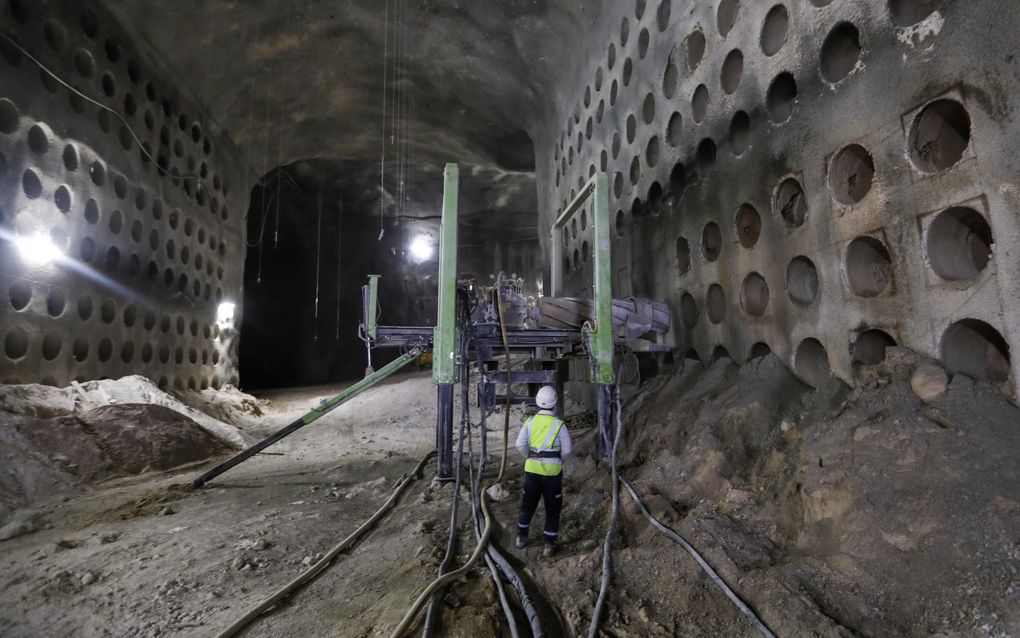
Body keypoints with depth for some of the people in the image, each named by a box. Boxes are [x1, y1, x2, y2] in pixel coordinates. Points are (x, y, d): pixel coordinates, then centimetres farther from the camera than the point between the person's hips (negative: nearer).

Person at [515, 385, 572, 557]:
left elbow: (520, 445, -6)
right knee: (552, 508, 12)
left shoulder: (530, 422, -5)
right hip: (552, 471, -2)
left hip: (532, 469, 3)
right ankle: (549, 544, 17)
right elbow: (566, 450, -7)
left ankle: (522, 537, 32)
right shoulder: (559, 424, -11)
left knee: (528, 504, 20)